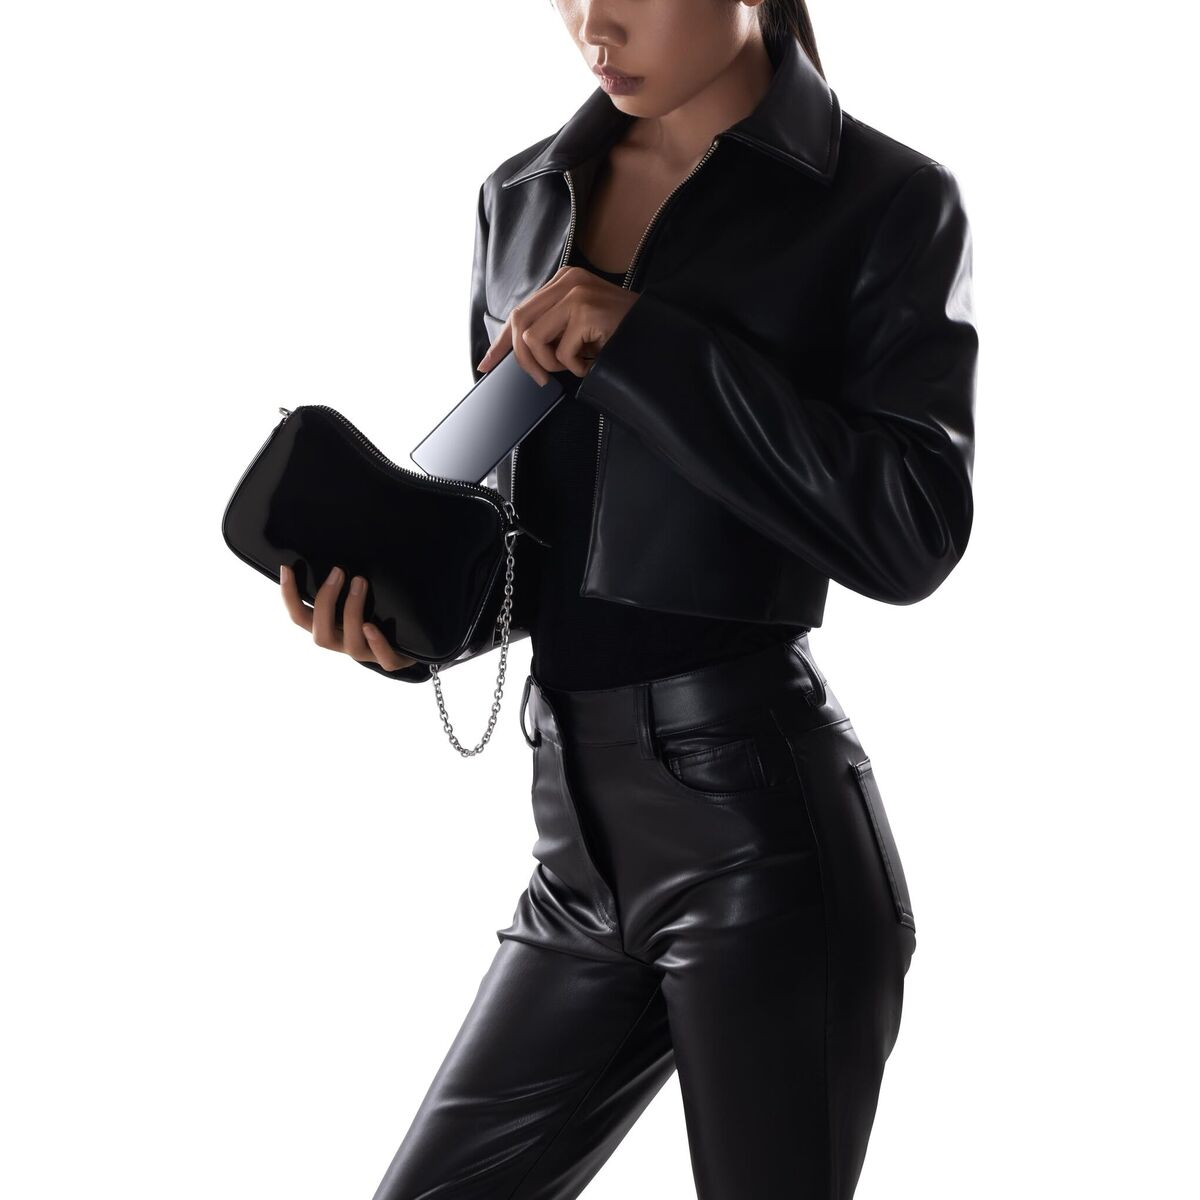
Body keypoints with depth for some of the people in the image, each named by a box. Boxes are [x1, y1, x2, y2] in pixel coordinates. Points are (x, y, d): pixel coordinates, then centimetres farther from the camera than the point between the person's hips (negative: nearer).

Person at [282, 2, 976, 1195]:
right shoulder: (519, 201, 12)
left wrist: (644, 344, -17)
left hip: (764, 830, -6)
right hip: (584, 841, 6)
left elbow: (912, 534, -14)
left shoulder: (889, 201, -3)